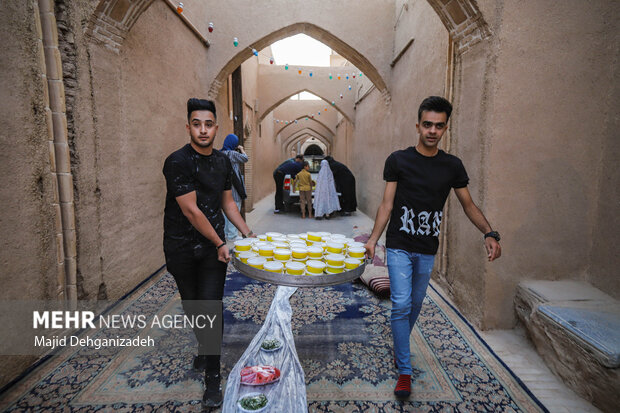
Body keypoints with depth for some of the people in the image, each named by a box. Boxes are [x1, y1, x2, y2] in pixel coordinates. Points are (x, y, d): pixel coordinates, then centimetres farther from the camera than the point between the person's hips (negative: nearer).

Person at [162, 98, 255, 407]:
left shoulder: (223, 161, 5)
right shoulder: (178, 162, -14)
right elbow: (190, 210, -17)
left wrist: (247, 232, 6)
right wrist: (219, 243, -13)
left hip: (213, 247, 3)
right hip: (181, 248, -2)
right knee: (191, 307, 16)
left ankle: (213, 379, 10)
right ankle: (204, 348, 45)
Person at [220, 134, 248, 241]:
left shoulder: (221, 153, 9)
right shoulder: (232, 153, -16)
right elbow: (245, 158, -6)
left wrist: (239, 151, 14)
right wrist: (242, 150, 10)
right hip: (233, 186, -9)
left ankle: (226, 232, 25)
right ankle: (232, 234, 3)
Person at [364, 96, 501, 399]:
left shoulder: (452, 166, 3)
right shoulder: (398, 160, -5)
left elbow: (468, 205, 7)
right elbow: (387, 205, -4)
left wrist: (489, 233, -8)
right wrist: (373, 238, -12)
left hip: (427, 250, 3)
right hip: (399, 246, -3)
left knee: (415, 304, 16)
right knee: (401, 306, -6)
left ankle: (399, 349, 41)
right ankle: (404, 372, 9)